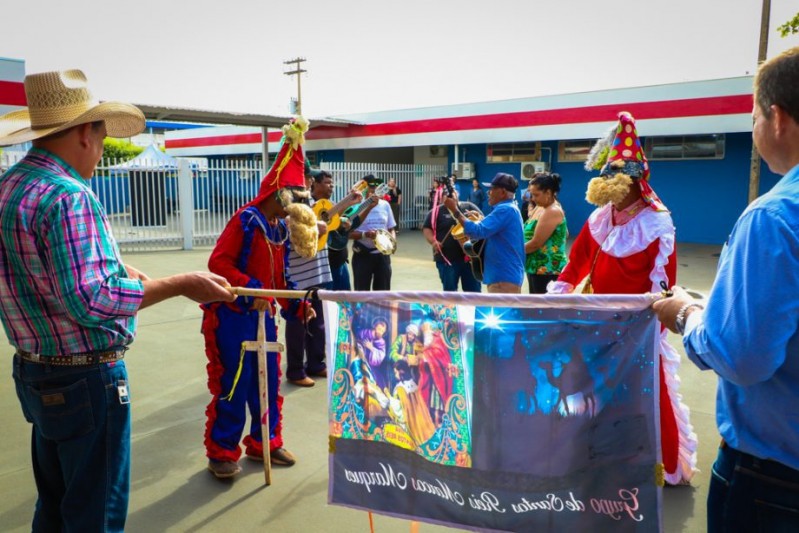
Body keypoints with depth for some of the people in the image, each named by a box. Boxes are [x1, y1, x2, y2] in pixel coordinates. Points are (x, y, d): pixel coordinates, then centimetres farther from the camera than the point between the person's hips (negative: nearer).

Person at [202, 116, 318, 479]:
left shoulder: (281, 228, 12)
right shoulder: (246, 219, -14)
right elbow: (218, 262, -20)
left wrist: (297, 306, 6)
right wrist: (249, 289, -28)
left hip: (263, 314, 8)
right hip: (232, 315, -8)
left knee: (268, 381, 13)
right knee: (232, 384, -1)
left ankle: (263, 443, 30)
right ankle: (222, 452, 16)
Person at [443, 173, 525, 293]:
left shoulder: (505, 210, -17)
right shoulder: (509, 208, 18)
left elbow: (478, 231, -25)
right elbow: (488, 231, 22)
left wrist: (455, 210, -19)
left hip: (504, 278, -11)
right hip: (507, 275, 11)